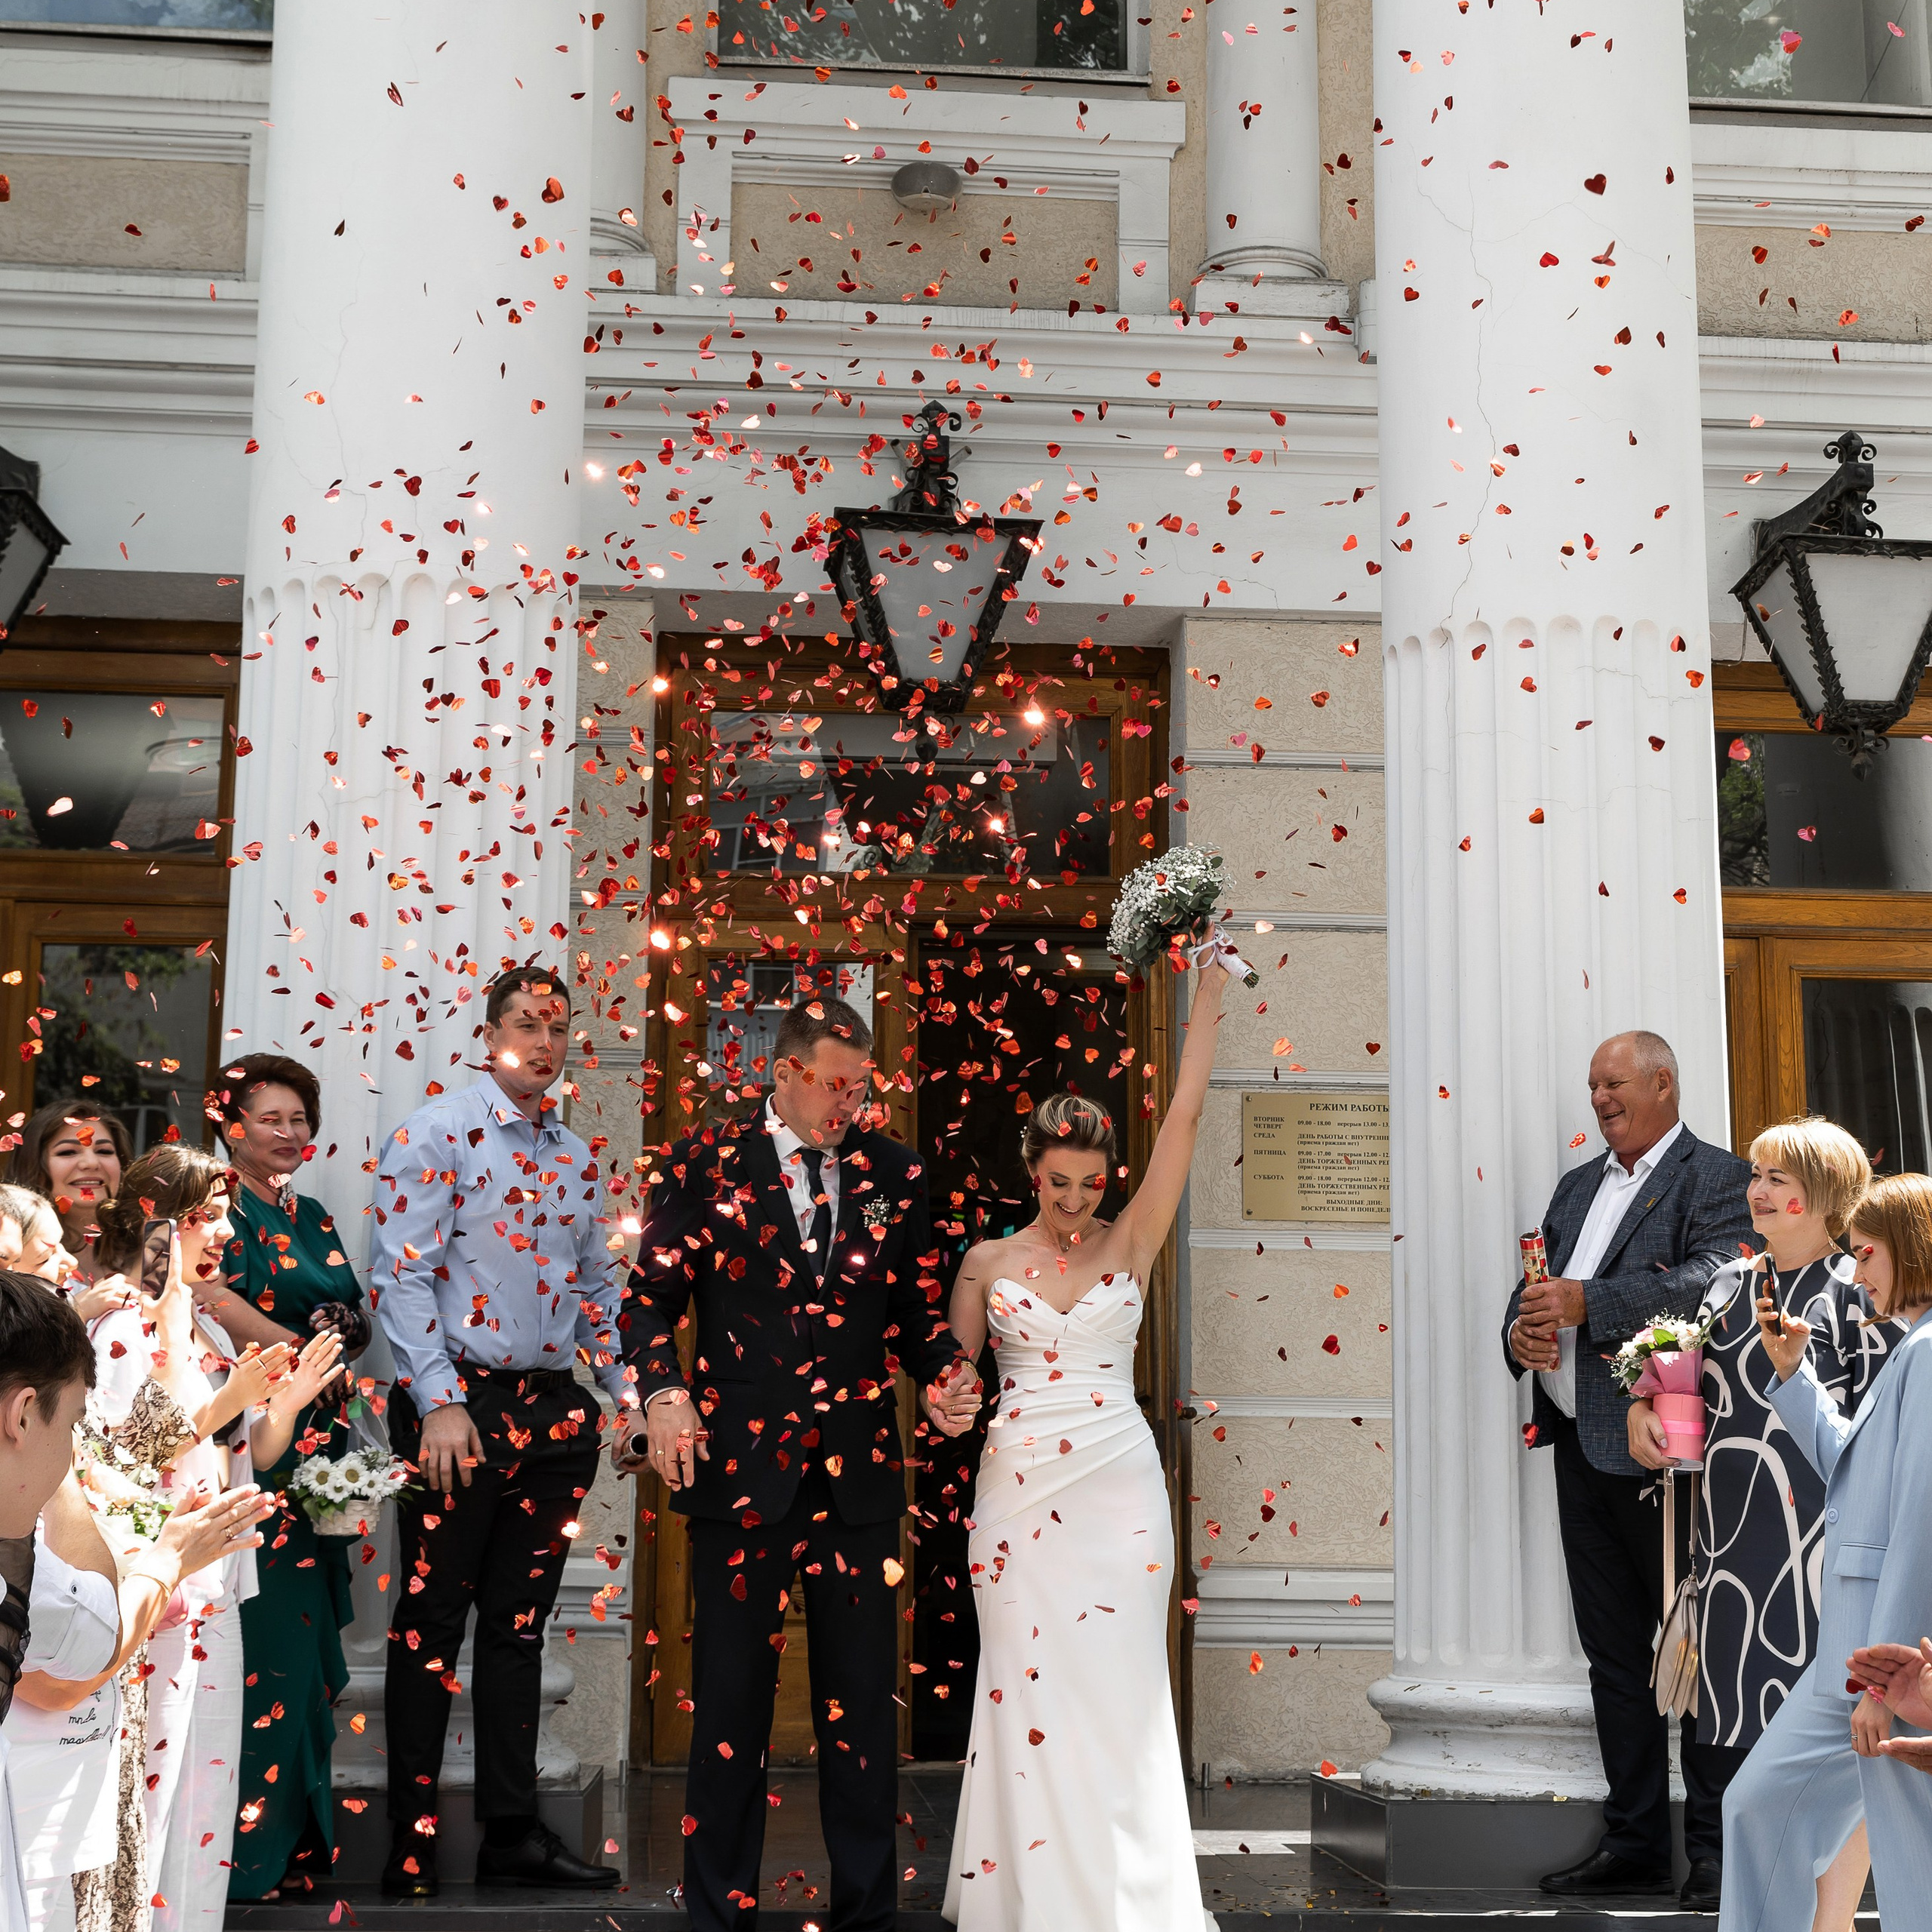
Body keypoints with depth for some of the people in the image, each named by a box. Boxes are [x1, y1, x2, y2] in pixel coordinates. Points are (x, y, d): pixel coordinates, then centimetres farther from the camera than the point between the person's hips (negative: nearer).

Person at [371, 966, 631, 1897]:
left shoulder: (578, 1160, 15)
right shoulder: (437, 1132, -5)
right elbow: (402, 1274, -12)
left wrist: (629, 1394, 11)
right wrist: (439, 1403, -19)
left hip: (554, 1413, 6)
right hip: (461, 1406, -6)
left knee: (519, 1625, 11)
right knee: (432, 1625, 1)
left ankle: (513, 1835, 18)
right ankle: (410, 1844, 10)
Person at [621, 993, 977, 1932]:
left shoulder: (892, 1170, 8)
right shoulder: (705, 1164, 1)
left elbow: (916, 1308, 12)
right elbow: (653, 1296, 2)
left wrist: (946, 1371, -7)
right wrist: (665, 1394, -14)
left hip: (858, 1467, 2)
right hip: (738, 1464, -2)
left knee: (862, 1696, 7)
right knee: (731, 1694, 7)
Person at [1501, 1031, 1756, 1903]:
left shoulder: (1716, 1178, -4)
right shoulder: (1578, 1186, 20)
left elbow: (1711, 1280, -20)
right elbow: (1538, 1288, 20)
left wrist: (1586, 1301, -23)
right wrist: (1521, 1331, -3)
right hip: (1580, 1447, 8)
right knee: (1612, 1651, 12)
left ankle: (1717, 1849, 8)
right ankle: (1633, 1844, 20)